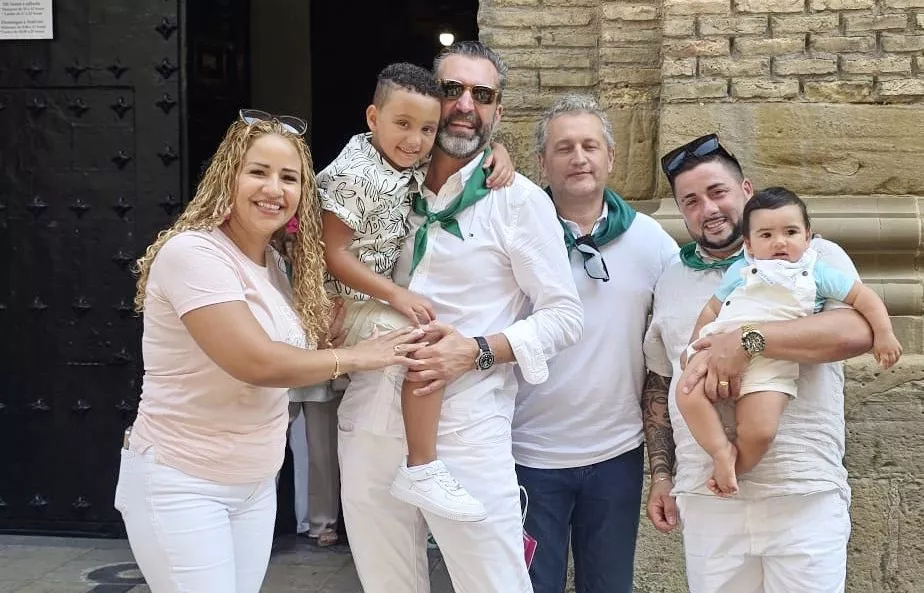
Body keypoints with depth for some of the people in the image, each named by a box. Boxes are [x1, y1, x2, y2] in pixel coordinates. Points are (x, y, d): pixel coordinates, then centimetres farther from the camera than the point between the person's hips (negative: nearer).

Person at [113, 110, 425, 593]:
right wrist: (357, 357, -14)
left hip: (256, 483, 8)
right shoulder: (193, 253, -19)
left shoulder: (275, 262, 8)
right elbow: (256, 361, -26)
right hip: (179, 483, -8)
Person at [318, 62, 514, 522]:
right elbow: (333, 253, -19)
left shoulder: (413, 165, 5)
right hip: (340, 307, -9)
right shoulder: (354, 174, -18)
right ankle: (422, 468, -18)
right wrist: (397, 295, -22)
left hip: (374, 303, 9)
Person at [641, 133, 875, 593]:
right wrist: (661, 473, 14)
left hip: (805, 494, -3)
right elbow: (659, 384, 21)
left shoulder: (815, 257, 2)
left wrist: (749, 341, -22)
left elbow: (859, 330, -16)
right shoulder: (672, 282, 16)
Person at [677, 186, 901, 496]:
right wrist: (693, 346, 18)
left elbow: (864, 297, 15)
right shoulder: (740, 270, 18)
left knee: (759, 432, -22)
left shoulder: (817, 274, 13)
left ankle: (736, 467, 6)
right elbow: (712, 309, 23)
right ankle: (721, 450, -8)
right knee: (688, 395, -25)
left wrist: (884, 334, 5)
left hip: (770, 363, -2)